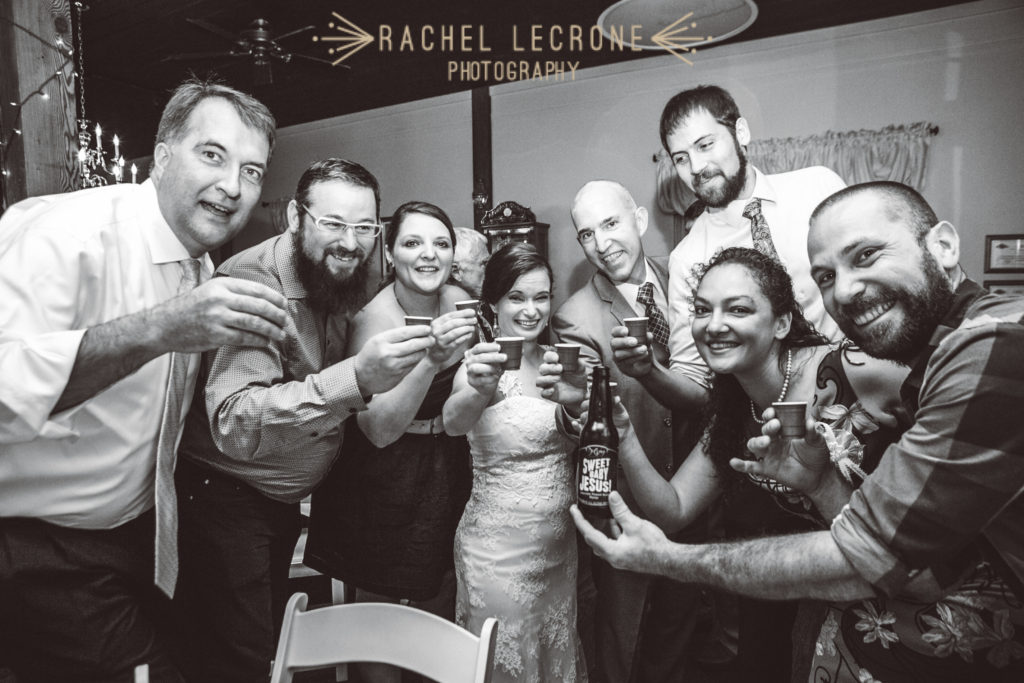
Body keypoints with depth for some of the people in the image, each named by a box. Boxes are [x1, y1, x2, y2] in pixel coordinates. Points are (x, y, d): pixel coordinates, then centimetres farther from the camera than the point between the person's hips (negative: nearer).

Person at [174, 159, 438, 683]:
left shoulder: (339, 278, -1)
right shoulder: (254, 281, -25)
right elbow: (234, 424, -38)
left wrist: (434, 357, -6)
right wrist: (355, 378, -49)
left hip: (285, 498, 8)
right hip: (225, 499, -7)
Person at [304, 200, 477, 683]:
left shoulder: (459, 301, -4)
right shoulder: (375, 316, -20)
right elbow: (379, 429, -27)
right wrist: (431, 358, -38)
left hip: (446, 476, 5)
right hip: (384, 484, -5)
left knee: (439, 620, 17)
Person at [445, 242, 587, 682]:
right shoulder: (486, 364, -14)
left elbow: (575, 439, 9)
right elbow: (454, 422, -36)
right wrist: (478, 390, -55)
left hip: (561, 547, 6)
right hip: (500, 552, -5)